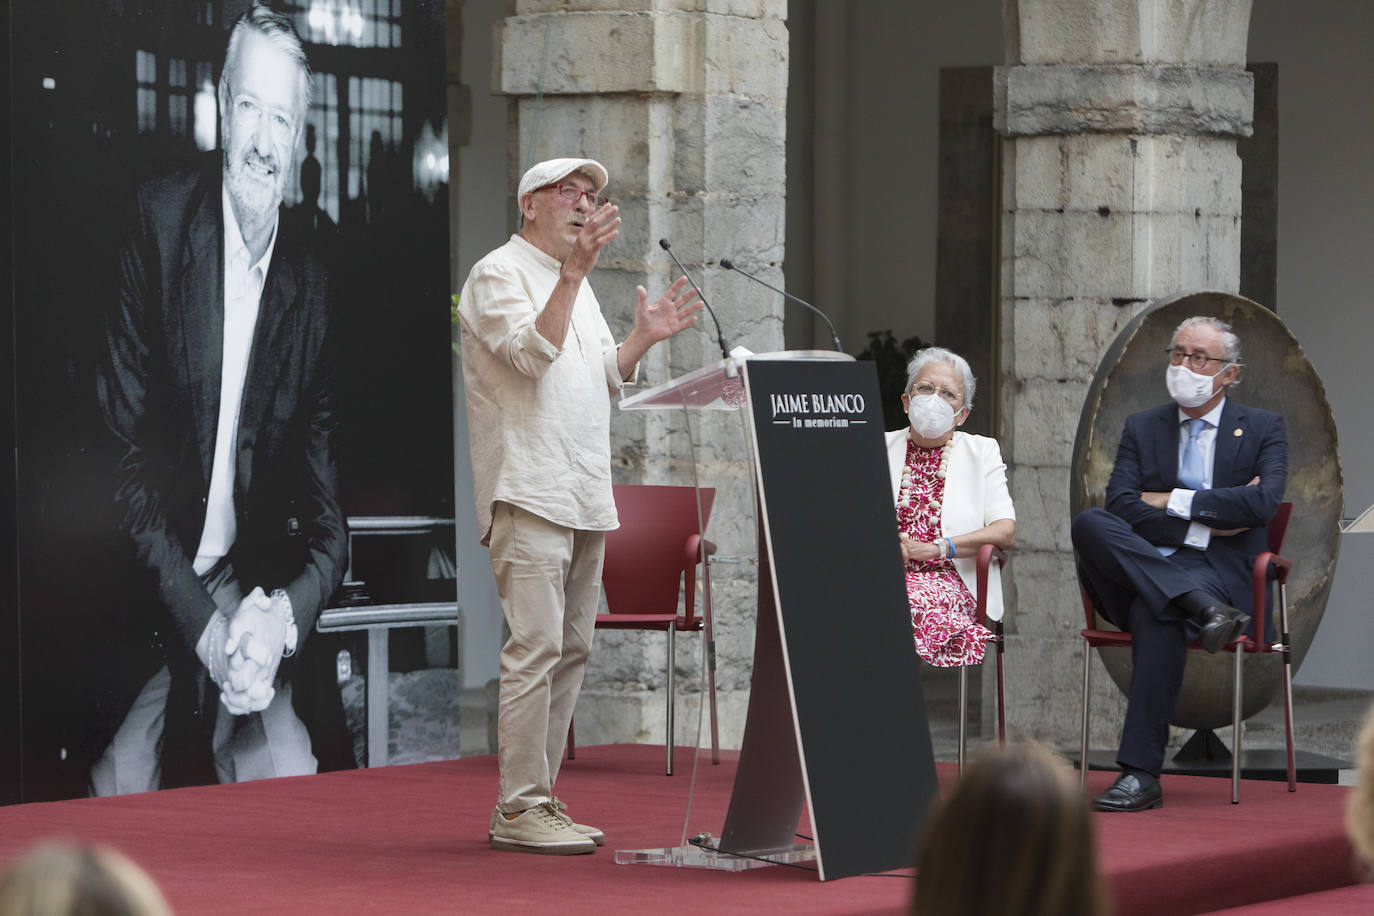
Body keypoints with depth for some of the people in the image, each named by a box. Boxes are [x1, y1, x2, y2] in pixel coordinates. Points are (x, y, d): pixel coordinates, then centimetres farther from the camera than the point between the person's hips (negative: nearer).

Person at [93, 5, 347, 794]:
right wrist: (200, 623, -18)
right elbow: (124, 447, -8)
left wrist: (283, 615, -17)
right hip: (142, 595, -2)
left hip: (246, 590, 2)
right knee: (119, 784, -20)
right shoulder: (159, 219, -5)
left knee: (288, 774, -20)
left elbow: (328, 520, 5)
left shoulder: (312, 287, 3)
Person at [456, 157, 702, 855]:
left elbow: (604, 375, 25)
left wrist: (642, 338, 8)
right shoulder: (497, 274, -5)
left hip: (583, 495, 9)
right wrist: (574, 272, -26)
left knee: (571, 648, 9)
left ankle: (538, 799, 14)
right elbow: (532, 353, -20)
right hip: (528, 493, -9)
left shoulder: (573, 283, 22)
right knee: (535, 647, -14)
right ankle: (519, 809, -13)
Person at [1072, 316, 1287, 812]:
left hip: (1225, 574, -3)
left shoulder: (1263, 428, 11)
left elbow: (1263, 502, -8)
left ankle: (1141, 773, -40)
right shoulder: (1141, 427, 17)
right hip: (1146, 565, 4)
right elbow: (1122, 507, 1)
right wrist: (1204, 524, -9)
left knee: (1156, 613, -38)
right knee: (1088, 524, -28)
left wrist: (1175, 502, -6)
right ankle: (1201, 605, -38)